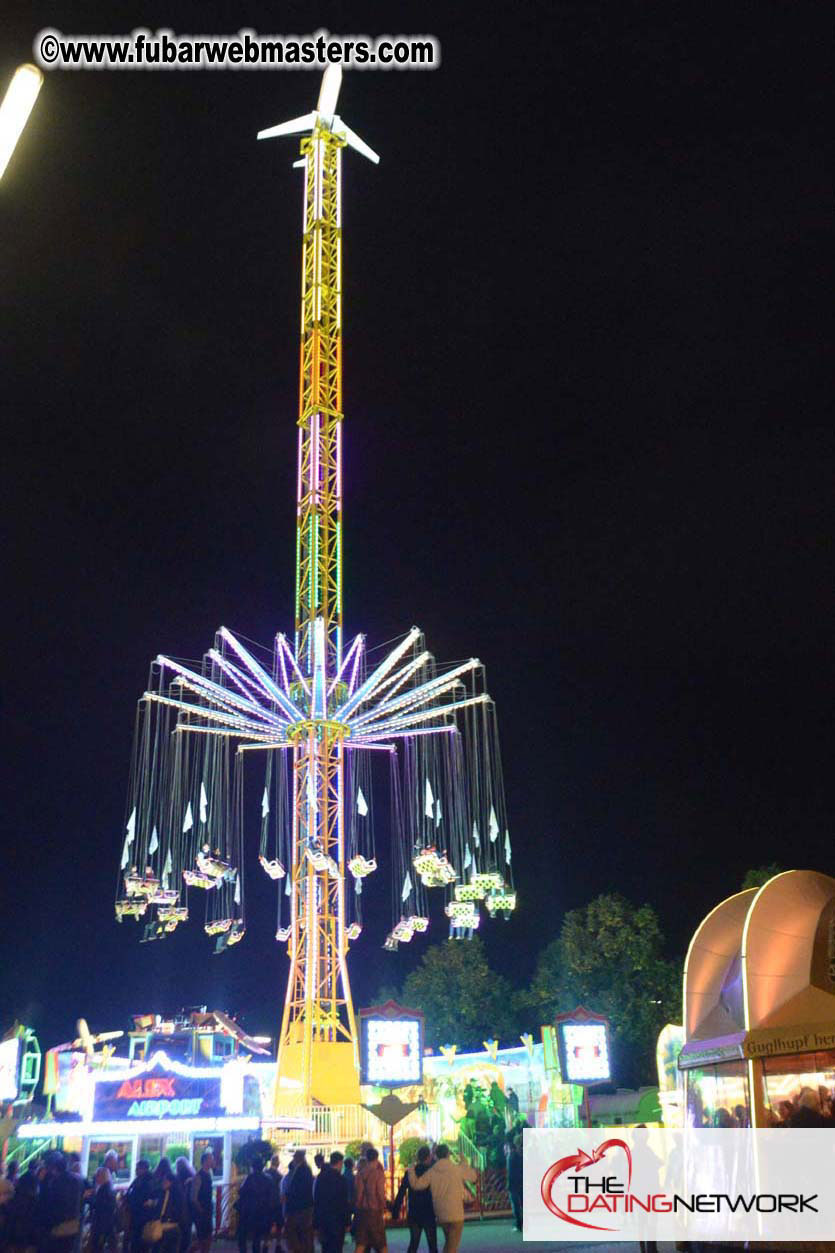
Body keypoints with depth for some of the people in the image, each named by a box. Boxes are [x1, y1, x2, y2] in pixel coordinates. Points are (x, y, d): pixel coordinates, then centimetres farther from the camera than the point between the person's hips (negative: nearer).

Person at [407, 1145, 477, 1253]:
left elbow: (416, 1185, -3)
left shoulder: (431, 1172, -2)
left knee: (449, 1243, 24)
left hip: (441, 1214, 4)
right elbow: (473, 1177, 6)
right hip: (456, 1214, -4)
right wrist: (464, 1163, 18)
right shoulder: (458, 1169, -8)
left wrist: (411, 1171, 12)